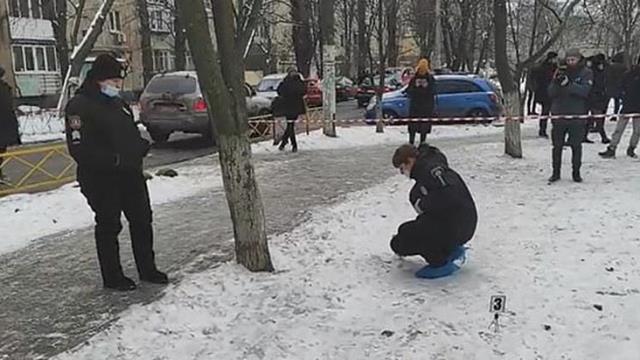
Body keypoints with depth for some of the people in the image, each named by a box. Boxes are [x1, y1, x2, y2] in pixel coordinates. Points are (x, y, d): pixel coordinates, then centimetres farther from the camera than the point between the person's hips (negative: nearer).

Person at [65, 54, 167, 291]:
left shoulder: (118, 103, 14)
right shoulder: (80, 106, -13)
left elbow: (133, 135, 22)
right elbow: (79, 149, -21)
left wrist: (141, 146, 0)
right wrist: (113, 159, -27)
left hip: (130, 174, 8)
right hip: (101, 179, -8)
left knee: (142, 220, 12)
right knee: (109, 226, 4)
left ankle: (147, 269, 26)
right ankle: (112, 277, 19)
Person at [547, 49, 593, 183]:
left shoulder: (586, 73, 2)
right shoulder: (561, 72, 7)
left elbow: (584, 91, -16)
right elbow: (551, 93, 0)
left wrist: (568, 84, -27)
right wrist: (556, 81, -18)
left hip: (577, 115, -2)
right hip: (558, 114, 2)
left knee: (576, 146, 4)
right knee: (557, 145, 5)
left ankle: (576, 173, 16)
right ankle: (556, 172, 15)